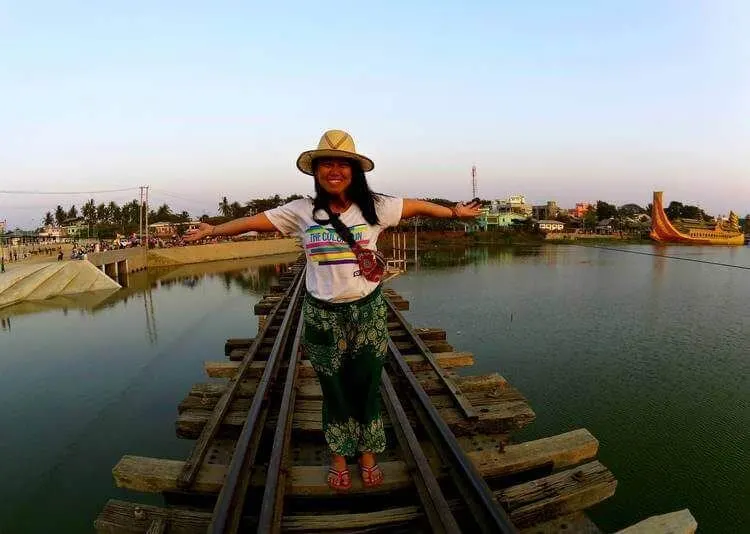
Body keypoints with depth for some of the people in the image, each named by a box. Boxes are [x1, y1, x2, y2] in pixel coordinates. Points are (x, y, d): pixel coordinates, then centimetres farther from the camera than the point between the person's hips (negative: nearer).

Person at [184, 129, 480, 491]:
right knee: (334, 390, 15)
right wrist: (213, 230, 8)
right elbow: (254, 221, 3)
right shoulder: (301, 211, -4)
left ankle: (367, 454, 37)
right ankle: (339, 458, 37)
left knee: (367, 387, 14)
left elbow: (419, 207, 6)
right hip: (323, 315, 0)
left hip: (368, 311, 0)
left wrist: (454, 212, 12)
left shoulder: (374, 206, -4)